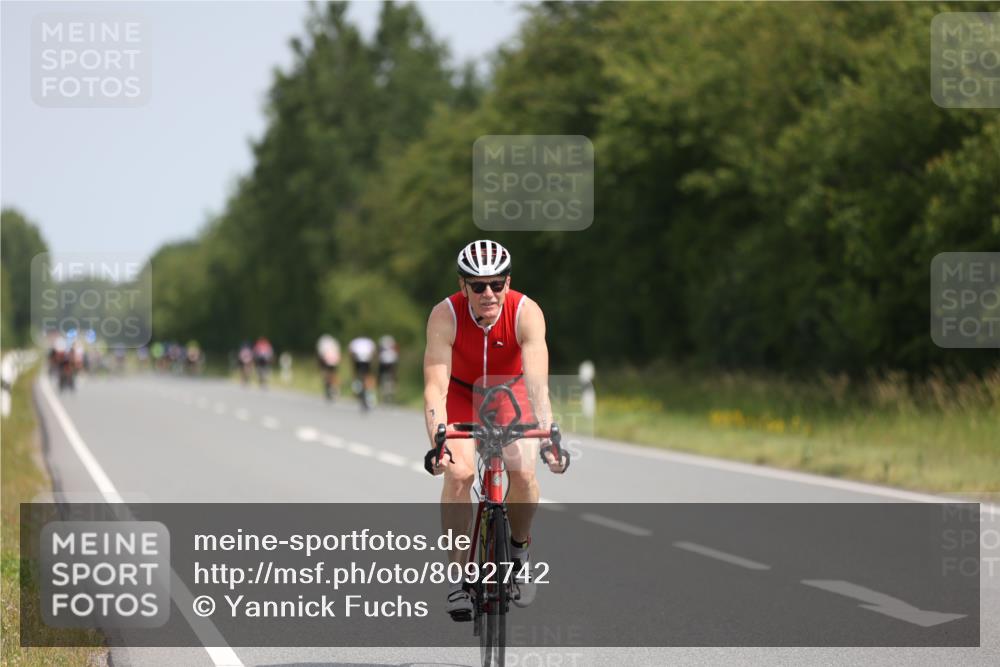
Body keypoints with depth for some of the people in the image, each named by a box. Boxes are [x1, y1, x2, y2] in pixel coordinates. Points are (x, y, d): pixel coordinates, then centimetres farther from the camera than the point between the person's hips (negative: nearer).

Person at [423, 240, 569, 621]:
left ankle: (518, 546, 11)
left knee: (523, 472, -19)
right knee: (459, 473, -22)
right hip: (461, 393, 0)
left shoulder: (526, 313, -31)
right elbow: (435, 387, -37)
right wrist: (438, 445, -51)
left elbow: (537, 382, -39)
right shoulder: (445, 316, -32)